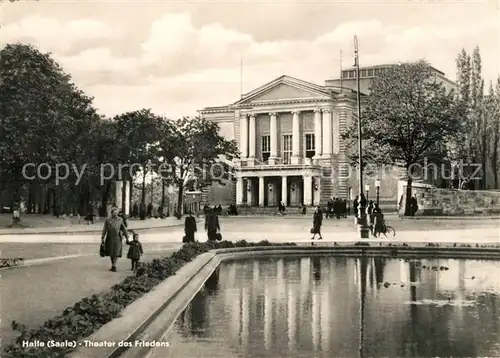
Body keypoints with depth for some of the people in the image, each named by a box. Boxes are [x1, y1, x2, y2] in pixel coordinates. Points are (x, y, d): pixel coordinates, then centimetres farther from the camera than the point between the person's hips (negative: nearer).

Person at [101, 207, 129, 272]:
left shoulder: (120, 220, 5)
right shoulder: (108, 220, 2)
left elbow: (124, 229, 8)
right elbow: (104, 230, 4)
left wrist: (127, 237, 7)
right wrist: (102, 238, 1)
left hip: (117, 238, 0)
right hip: (110, 238, 1)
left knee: (116, 253, -10)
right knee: (111, 253, 6)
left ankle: (114, 266, -7)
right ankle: (113, 265, 20)